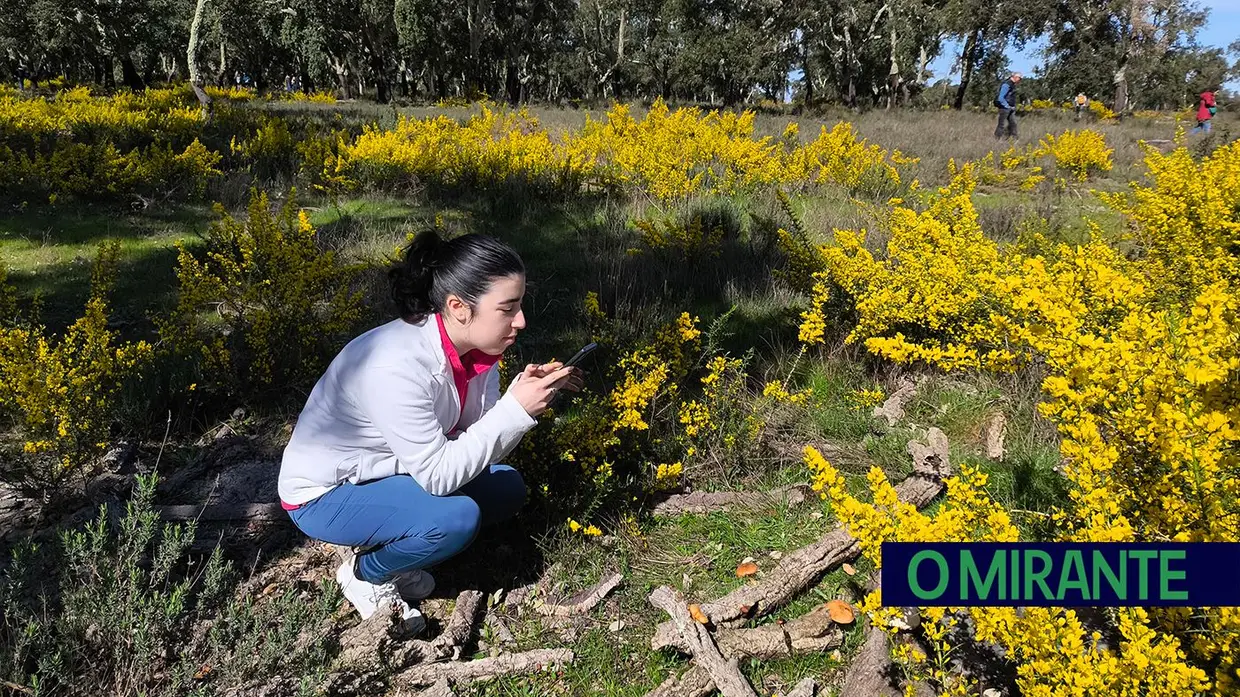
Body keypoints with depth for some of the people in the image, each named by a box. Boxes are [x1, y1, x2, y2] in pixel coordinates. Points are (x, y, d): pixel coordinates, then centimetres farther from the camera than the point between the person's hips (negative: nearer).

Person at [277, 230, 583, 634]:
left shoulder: (475, 348, -11)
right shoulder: (398, 365, -34)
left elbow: (480, 446, -9)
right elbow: (437, 475, -31)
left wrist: (524, 395, -25)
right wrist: (516, 410, -33)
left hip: (384, 472, 8)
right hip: (324, 494, -8)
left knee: (506, 488, 2)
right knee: (455, 518, -28)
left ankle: (382, 545, 10)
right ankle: (365, 573, 1)